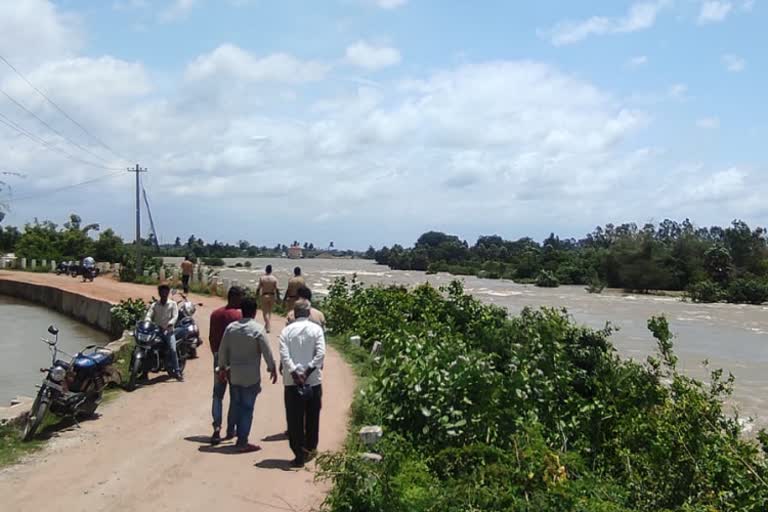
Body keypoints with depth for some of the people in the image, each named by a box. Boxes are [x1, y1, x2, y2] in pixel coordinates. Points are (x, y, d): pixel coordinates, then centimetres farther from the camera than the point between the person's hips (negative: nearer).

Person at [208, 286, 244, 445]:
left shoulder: (215, 314, 4)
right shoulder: (239, 315, -13)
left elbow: (211, 338, 8)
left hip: (219, 358, 4)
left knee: (218, 394, 9)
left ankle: (217, 427, -5)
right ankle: (230, 430, 13)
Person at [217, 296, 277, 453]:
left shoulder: (231, 327, 1)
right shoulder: (257, 329, -12)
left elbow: (222, 350, 6)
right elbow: (267, 351, -11)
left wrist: (222, 367, 19)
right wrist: (272, 368, 1)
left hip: (234, 374, 4)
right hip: (251, 375, -4)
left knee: (237, 406, 15)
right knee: (247, 408, 1)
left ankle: (241, 438, 23)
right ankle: (242, 442, 3)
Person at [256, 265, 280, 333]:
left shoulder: (262, 278, -7)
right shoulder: (274, 278, -5)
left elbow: (258, 288, -6)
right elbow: (277, 289, -6)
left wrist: (257, 295, 6)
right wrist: (278, 297, 3)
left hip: (264, 296, -2)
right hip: (272, 296, 2)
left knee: (265, 312, 0)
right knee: (270, 311, 17)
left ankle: (267, 326, -15)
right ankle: (268, 325, 20)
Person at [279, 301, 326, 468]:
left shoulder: (287, 330, 1)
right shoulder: (316, 329, 0)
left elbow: (284, 355, -11)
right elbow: (321, 353, -12)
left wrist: (294, 372, -13)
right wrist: (308, 371, -12)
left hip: (292, 381, -1)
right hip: (313, 380, 1)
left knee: (294, 419, 4)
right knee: (312, 417, 18)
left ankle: (299, 455, 4)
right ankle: (310, 449, 32)